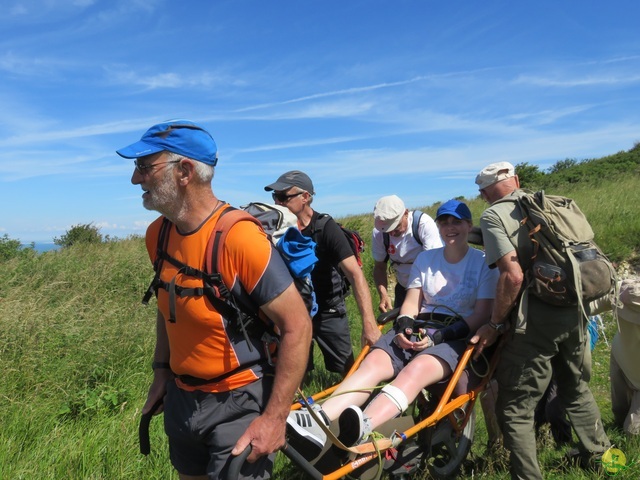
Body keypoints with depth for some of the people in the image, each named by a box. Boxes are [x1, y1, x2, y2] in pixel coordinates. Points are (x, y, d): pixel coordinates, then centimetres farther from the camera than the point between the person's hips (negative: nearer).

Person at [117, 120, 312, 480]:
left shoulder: (238, 237, -26)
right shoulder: (158, 234, -4)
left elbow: (298, 326, -23)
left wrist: (275, 417, -20)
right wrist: (162, 370, 11)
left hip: (238, 402, -7)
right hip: (181, 398, 7)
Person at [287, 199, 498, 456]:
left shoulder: (483, 262, 6)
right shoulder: (425, 258, 18)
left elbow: (482, 314, -4)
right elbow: (411, 303, 14)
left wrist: (439, 337, -16)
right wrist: (403, 327, -9)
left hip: (456, 336, -4)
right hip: (419, 329, 4)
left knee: (416, 370, -37)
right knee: (372, 362, -27)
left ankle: (362, 429, -62)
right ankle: (318, 420, -47)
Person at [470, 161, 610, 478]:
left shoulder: (493, 216, -7)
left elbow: (513, 276, -19)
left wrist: (494, 325, -9)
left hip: (535, 320, -7)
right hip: (575, 313, 8)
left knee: (514, 409, 6)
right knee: (576, 389, 31)